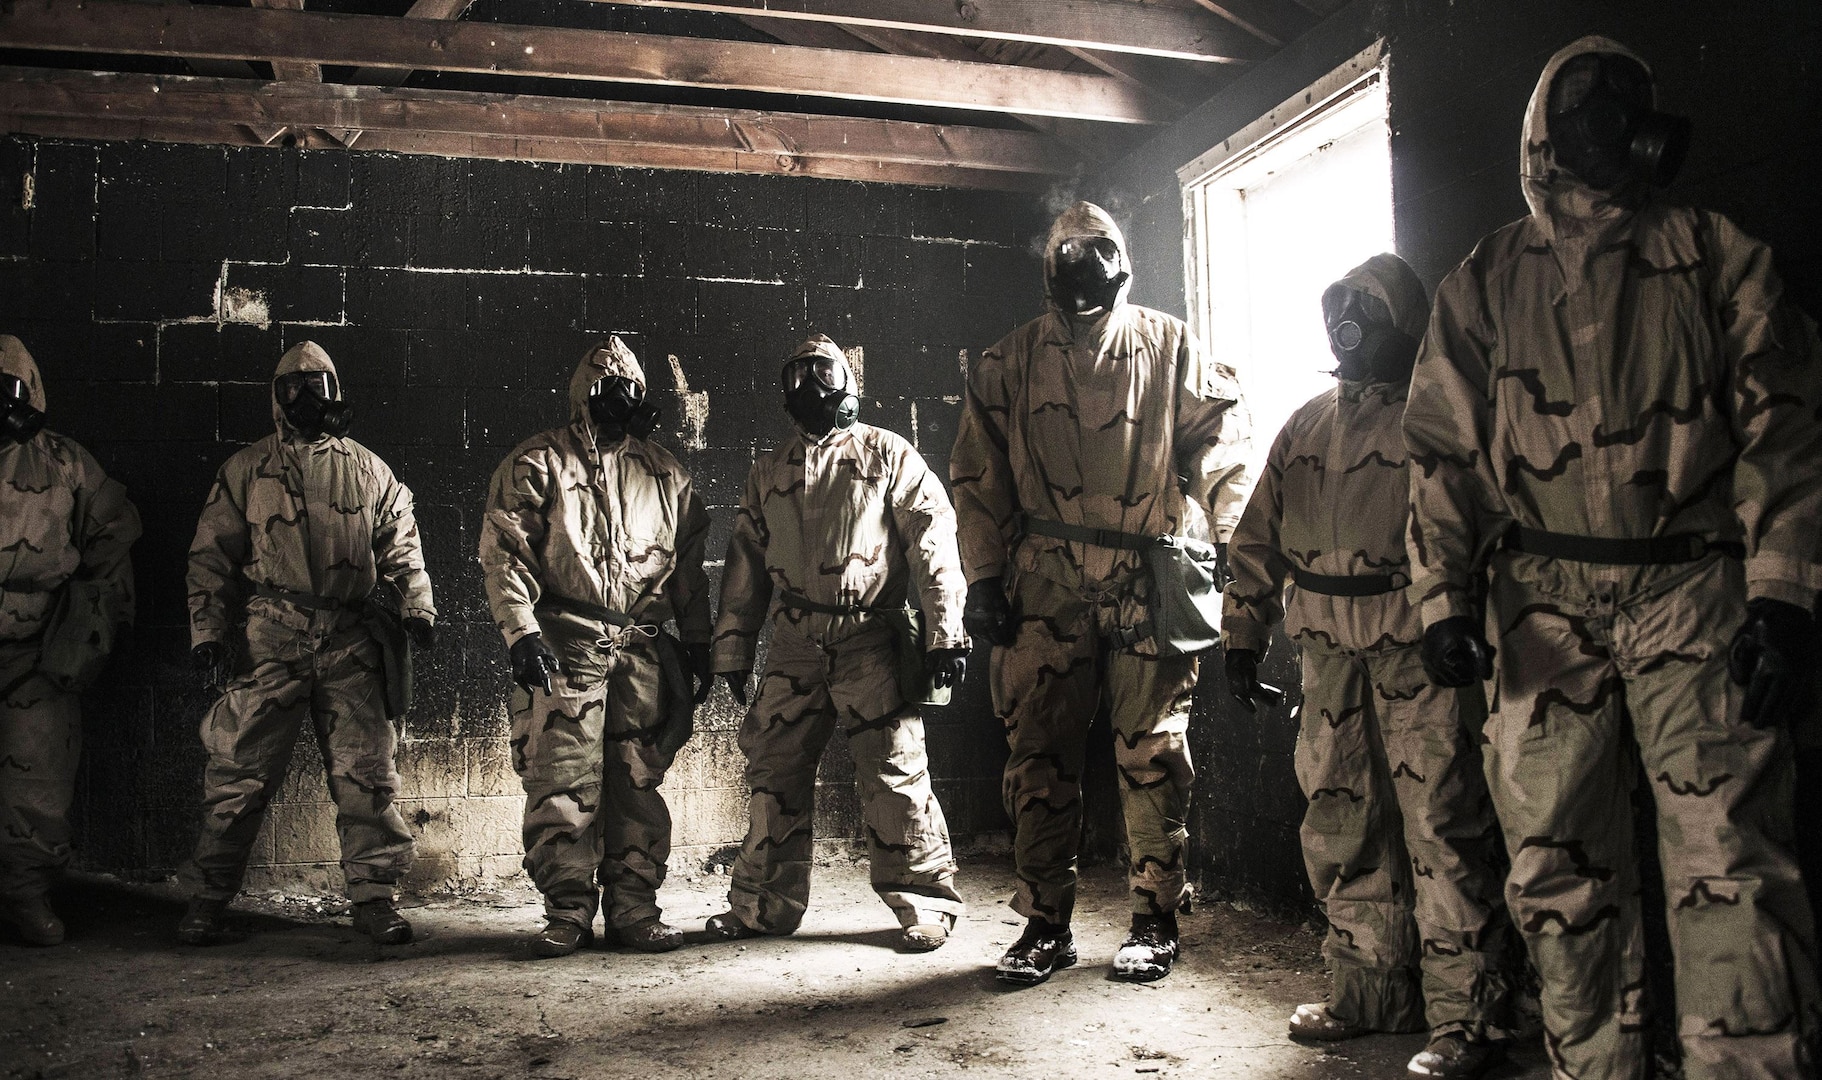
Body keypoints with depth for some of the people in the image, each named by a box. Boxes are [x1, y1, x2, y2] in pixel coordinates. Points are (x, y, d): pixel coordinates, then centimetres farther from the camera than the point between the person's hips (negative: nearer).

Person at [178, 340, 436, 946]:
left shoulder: (368, 471, 15)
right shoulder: (246, 470, 12)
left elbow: (401, 548, 17)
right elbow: (211, 554, 11)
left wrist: (418, 607, 2)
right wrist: (207, 628, 2)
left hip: (351, 640, 1)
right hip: (271, 638, -1)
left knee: (366, 772, 0)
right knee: (240, 772, 0)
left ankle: (374, 897, 9)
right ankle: (207, 897, 14)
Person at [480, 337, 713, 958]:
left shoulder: (664, 474, 15)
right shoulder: (536, 465, 3)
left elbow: (688, 564, 19)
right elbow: (503, 553, -2)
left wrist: (698, 645, 16)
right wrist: (522, 633, -13)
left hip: (643, 652, 4)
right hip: (563, 647, -3)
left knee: (638, 784, 6)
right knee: (563, 785, -4)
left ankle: (634, 908, 15)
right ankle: (568, 913, 7)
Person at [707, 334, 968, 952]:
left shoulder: (888, 456, 5)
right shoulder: (768, 472, 18)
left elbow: (933, 543, -2)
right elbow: (745, 564, 19)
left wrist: (945, 635, -9)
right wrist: (733, 648, 15)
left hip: (874, 640, -4)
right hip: (795, 646, 5)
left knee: (894, 774, -5)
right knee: (774, 773, 7)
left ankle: (925, 906, 9)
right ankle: (764, 906, 21)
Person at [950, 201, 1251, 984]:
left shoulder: (1172, 350, 9)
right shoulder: (1010, 363, 11)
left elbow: (1221, 450, 8)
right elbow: (978, 475, 10)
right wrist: (983, 578, 3)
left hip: (1151, 582, -1)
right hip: (1045, 586, 1)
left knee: (1152, 755, 3)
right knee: (1039, 756, 3)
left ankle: (1155, 921, 16)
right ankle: (1045, 924, 15)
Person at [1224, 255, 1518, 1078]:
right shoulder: (1304, 427, 17)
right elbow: (1259, 538, 18)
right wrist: (1243, 637, 15)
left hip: (1420, 649, -6)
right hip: (1329, 657, 7)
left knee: (1442, 828, -5)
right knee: (1341, 828, 12)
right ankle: (1370, 993, 26)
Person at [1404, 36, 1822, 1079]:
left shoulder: (1719, 258, 9)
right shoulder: (1484, 284, 12)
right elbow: (1444, 451, 8)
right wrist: (1446, 598, -4)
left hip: (1694, 594, -1)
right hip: (1544, 607, 2)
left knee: (1731, 862, -8)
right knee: (1559, 867, 6)